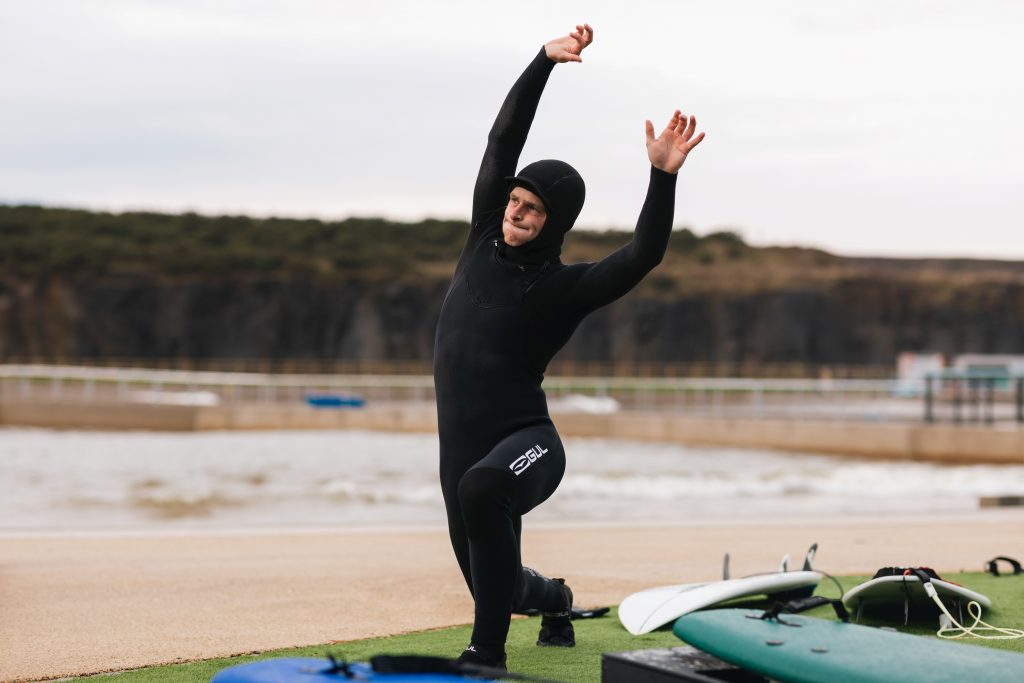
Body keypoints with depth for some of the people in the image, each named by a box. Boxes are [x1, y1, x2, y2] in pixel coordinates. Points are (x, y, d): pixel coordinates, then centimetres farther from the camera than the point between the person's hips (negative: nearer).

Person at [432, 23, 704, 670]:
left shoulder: (566, 287, -6)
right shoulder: (485, 241, 6)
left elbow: (643, 255, -22)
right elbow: (504, 139, 4)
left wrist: (663, 178, -35)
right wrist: (544, 62, -4)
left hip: (527, 444, -6)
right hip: (462, 444, 6)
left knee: (482, 489, -41)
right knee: (496, 586, 14)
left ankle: (487, 651, -34)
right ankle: (551, 597, 52)